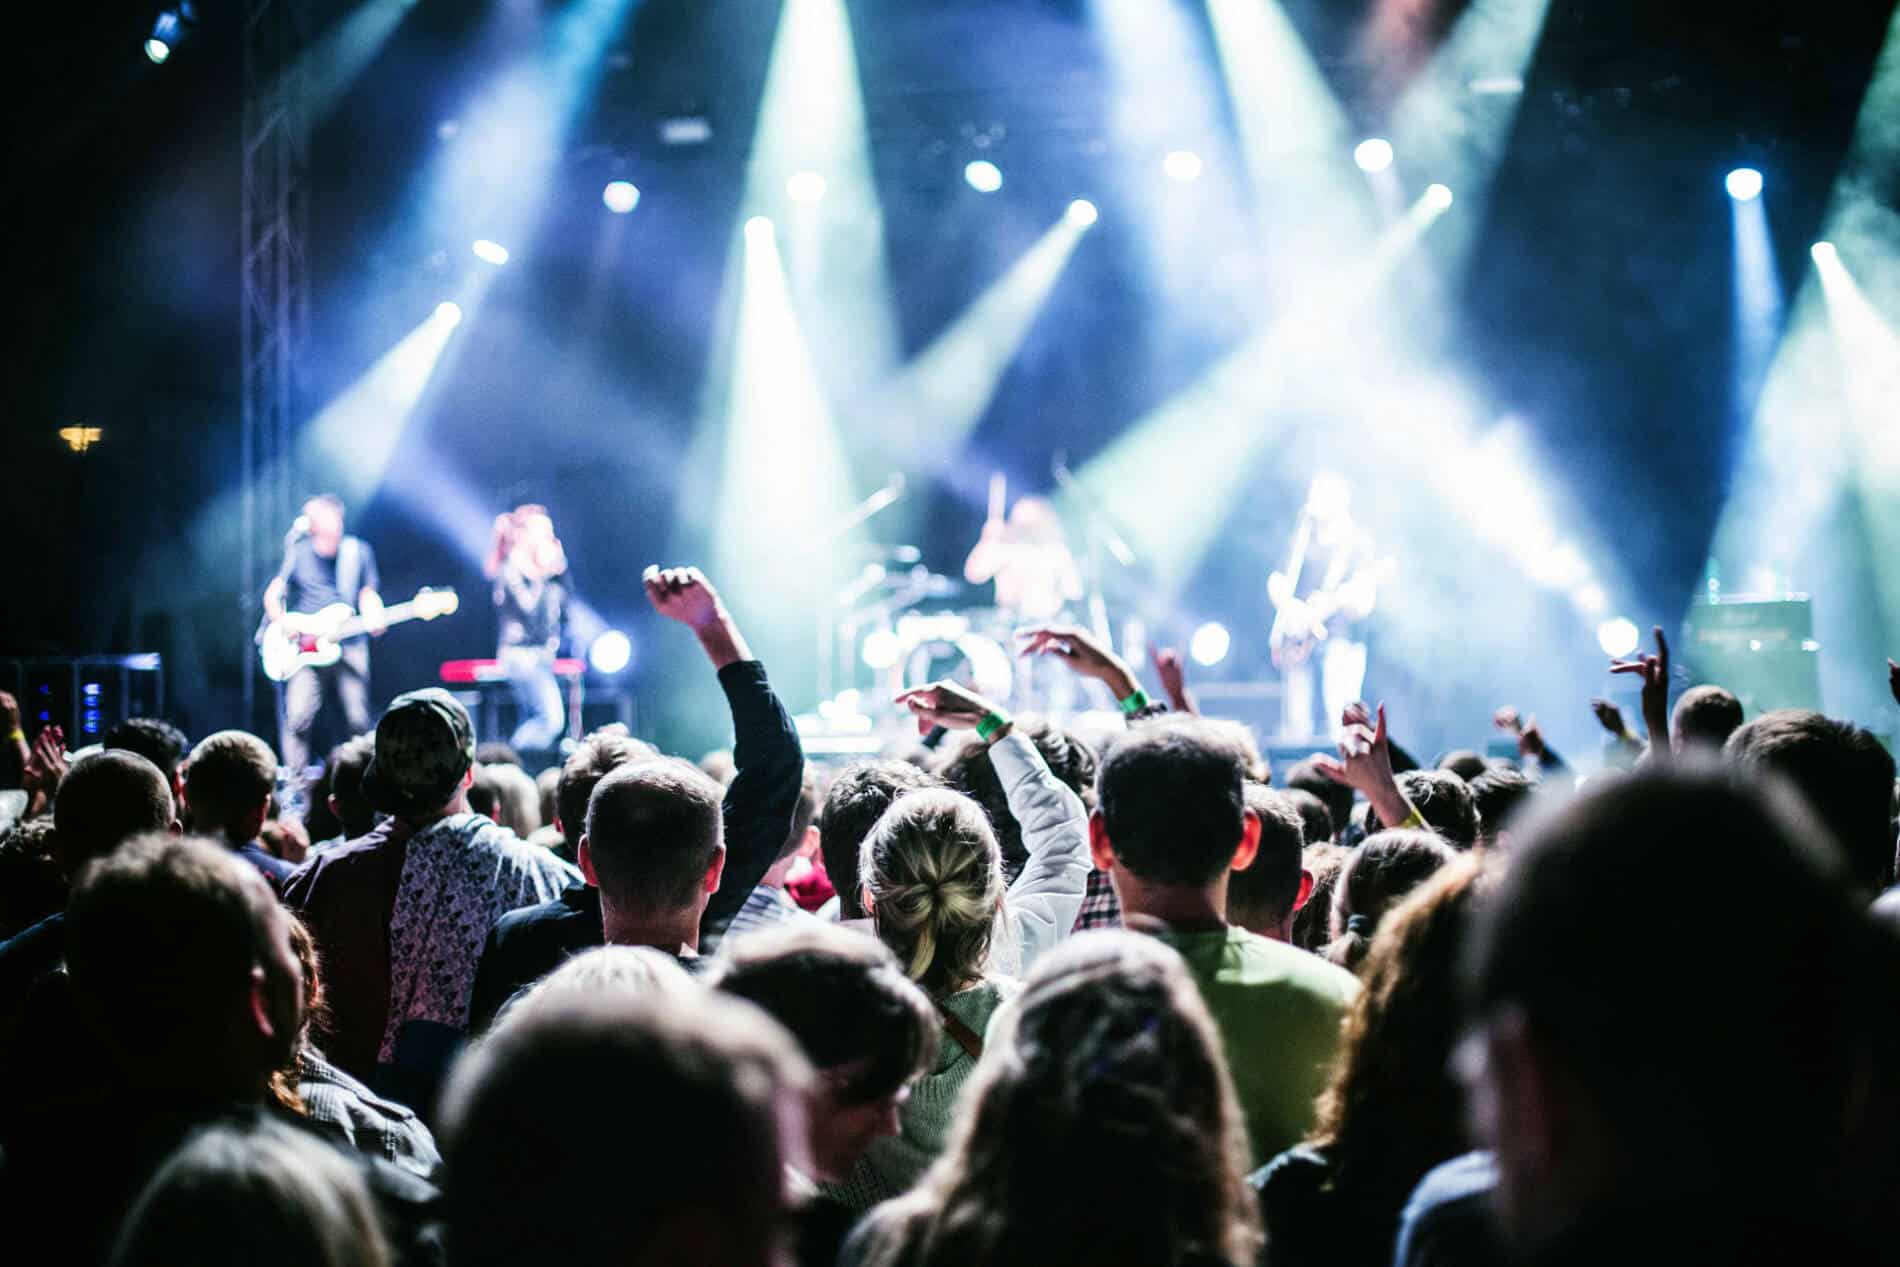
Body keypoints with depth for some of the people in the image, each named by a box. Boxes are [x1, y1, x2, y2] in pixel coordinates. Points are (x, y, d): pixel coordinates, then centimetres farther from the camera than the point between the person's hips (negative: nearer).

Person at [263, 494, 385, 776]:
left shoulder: (357, 552, 6)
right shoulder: (299, 552, 3)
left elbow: (368, 594, 10)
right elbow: (272, 594, 7)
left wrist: (373, 617, -11)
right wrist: (282, 620, -11)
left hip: (349, 645, 1)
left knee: (358, 721, -2)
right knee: (298, 718, -14)